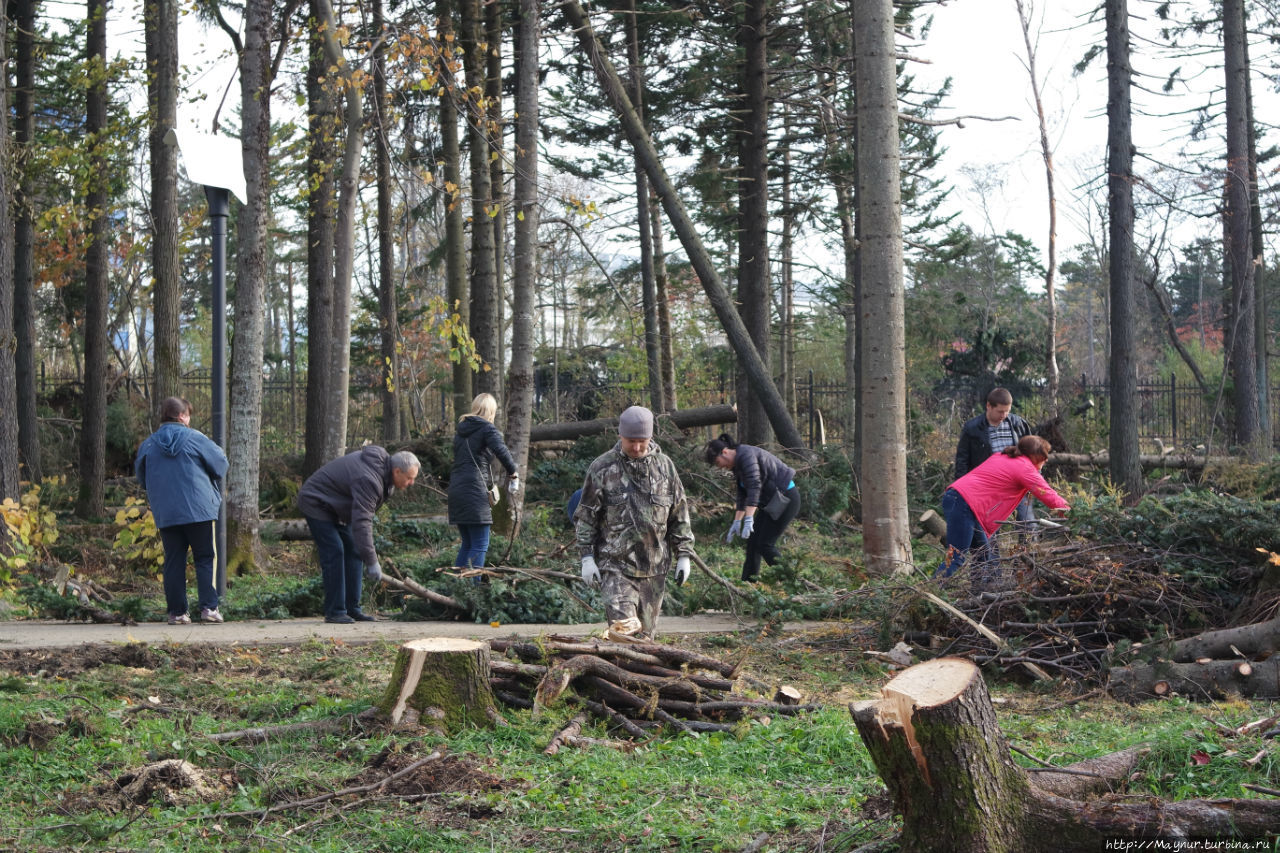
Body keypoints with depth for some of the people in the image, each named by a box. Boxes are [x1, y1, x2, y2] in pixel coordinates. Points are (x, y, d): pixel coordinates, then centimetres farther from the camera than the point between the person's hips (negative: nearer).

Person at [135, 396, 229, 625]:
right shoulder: (195, 438, -5)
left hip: (164, 515, 3)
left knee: (173, 562, 7)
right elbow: (220, 465, 0)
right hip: (199, 510, -3)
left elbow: (141, 477, 16)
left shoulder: (148, 445, 6)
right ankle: (209, 607, -5)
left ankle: (176, 612, 5)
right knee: (206, 558, 4)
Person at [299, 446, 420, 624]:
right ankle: (334, 611, -12)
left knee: (353, 551, 6)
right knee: (334, 553, -16)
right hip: (316, 503, -10)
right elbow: (361, 522, -37)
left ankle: (352, 608, 7)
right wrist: (371, 562, -37)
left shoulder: (382, 460, -3)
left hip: (334, 506, 10)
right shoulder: (368, 480, -34)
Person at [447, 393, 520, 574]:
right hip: (475, 491, -8)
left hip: (456, 489, 8)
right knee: (480, 546, -6)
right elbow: (501, 451, -19)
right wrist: (513, 473, -7)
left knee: (467, 544, 15)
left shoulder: (461, 430, 20)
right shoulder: (487, 428, -4)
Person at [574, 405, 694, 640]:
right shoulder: (602, 467, 0)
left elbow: (680, 514, 13)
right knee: (623, 623, -19)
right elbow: (585, 516, 3)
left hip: (654, 567, 3)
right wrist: (587, 557, -4)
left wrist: (683, 555, 9)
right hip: (615, 564, -3)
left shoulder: (664, 466, 8)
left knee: (645, 633, 8)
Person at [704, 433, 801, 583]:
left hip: (785, 498, -10)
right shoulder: (736, 465, 12)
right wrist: (737, 521, 15)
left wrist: (749, 519, -31)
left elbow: (754, 488, -27)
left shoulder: (746, 455, -19)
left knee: (765, 544, -11)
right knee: (753, 542, 7)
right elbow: (743, 495, 18)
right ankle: (747, 582, 10)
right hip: (771, 501, 10)